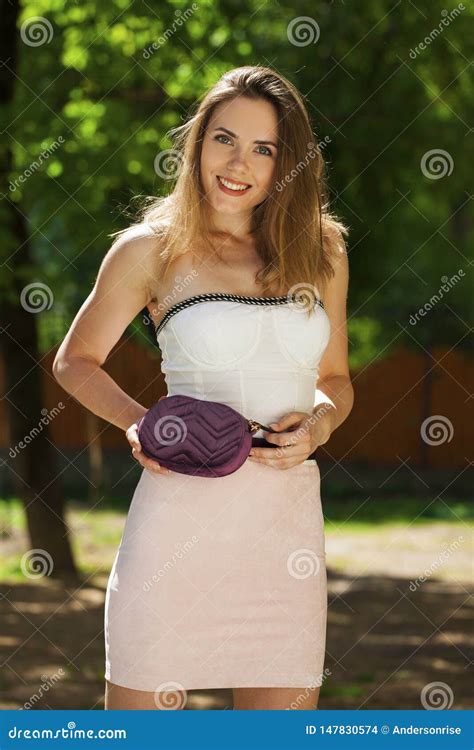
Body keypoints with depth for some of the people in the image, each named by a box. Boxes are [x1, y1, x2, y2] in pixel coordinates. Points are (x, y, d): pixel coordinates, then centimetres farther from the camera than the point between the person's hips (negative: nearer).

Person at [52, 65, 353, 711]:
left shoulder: (321, 253, 12)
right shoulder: (151, 250, 3)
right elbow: (76, 361, 13)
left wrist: (318, 422, -1)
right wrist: (137, 422, -6)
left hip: (289, 519, 3)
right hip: (182, 512, -3)